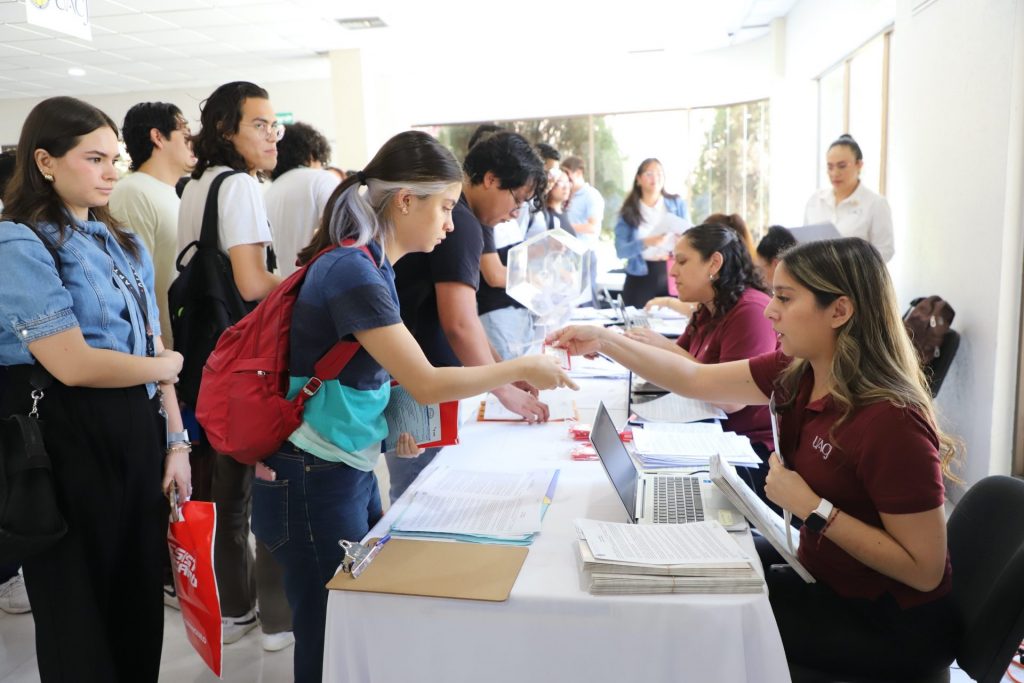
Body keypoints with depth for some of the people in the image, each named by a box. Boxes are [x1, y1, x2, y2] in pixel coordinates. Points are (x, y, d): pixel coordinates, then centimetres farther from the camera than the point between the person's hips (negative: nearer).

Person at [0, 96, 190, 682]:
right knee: (80, 614, 11)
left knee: (143, 599, 16)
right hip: (69, 442, -6)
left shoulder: (125, 245, 12)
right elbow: (73, 365, -21)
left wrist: (176, 442, 6)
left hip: (138, 433, 7)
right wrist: (165, 366, -4)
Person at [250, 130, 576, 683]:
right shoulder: (352, 271, -22)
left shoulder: (373, 264, 6)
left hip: (353, 471, 9)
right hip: (313, 483, -9)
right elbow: (426, 383, -22)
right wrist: (521, 369, -12)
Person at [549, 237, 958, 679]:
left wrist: (811, 507, -27)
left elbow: (925, 570, -26)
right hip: (829, 579, 7)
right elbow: (696, 380, 1)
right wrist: (602, 340, -4)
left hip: (892, 624, -7)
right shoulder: (797, 372, -7)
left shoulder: (889, 422, -31)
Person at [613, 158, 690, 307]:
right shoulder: (629, 211, 2)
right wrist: (646, 243, -26)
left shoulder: (677, 203, 6)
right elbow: (621, 251, -9)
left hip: (672, 274, 1)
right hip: (641, 278, -1)